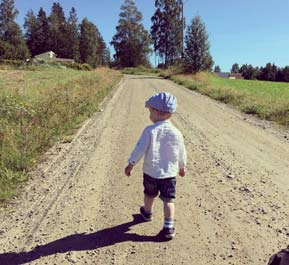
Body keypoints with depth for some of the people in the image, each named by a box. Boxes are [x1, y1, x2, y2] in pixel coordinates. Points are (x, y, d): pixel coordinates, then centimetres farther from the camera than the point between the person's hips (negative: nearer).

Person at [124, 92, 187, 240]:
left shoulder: (150, 130, -17)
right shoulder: (176, 133, -8)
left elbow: (140, 149, -17)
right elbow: (182, 154, 3)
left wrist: (131, 164, -4)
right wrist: (182, 167, 20)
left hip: (150, 172, 0)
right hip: (169, 173, 0)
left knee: (149, 195, 24)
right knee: (168, 200, 8)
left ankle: (147, 213, 49)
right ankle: (168, 227, 7)